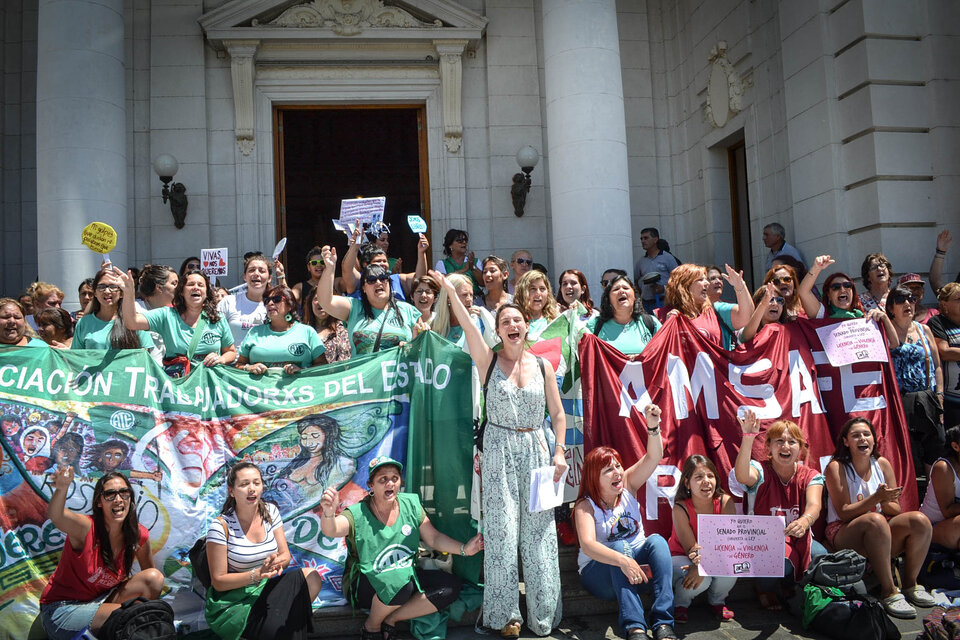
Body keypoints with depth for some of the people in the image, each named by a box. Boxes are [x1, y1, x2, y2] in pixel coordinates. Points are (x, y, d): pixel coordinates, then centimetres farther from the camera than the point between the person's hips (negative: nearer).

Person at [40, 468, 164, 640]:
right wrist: (62, 488, -68)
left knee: (154, 577, -14)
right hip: (61, 611, -5)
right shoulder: (86, 528, -24)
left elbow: (149, 572, 9)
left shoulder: (139, 535, -9)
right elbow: (55, 516, -47)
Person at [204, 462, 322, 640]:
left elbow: (286, 555, 3)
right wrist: (256, 575, -26)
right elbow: (218, 581, -12)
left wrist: (277, 562, -22)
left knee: (311, 577, -20)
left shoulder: (270, 511, 1)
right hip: (232, 601, -6)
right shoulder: (221, 526, -15)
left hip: (266, 587, 7)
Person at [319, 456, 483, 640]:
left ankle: (391, 619, -5)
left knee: (451, 585, -14)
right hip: (365, 583, -5)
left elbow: (434, 538, 4)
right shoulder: (358, 514, -15)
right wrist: (329, 513, -58)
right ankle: (371, 625, -5)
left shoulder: (411, 504, -1)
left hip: (407, 576, 5)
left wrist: (464, 549, -12)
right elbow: (330, 530, -35)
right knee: (400, 582, -36)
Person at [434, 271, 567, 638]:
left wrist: (559, 452, 0)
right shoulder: (489, 361, 0)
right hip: (499, 452, -2)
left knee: (539, 532, 5)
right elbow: (467, 325, -13)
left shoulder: (543, 366, 5)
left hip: (536, 450, 2)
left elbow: (558, 414, 8)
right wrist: (450, 291, -21)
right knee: (502, 532, -1)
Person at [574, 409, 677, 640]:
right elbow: (587, 545, -32)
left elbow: (653, 458, -14)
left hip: (636, 563, 4)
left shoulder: (627, 485, 0)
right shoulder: (586, 506, -14)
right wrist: (623, 561, -47)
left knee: (657, 540, -25)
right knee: (619, 546, -34)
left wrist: (653, 427, -32)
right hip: (599, 573, -4)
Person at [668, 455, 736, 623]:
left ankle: (717, 601, 4)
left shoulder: (725, 502, -18)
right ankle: (680, 604, 2)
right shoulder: (680, 508, -24)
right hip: (680, 557, -3)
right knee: (701, 580, -34)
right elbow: (692, 549, -20)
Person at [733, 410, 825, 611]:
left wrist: (804, 521, -45)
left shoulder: (810, 476, 1)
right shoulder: (761, 470, -7)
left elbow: (814, 505, -20)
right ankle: (764, 591, 0)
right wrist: (748, 438, -46)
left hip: (799, 539, 4)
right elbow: (742, 476, -33)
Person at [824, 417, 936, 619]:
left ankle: (910, 584, -4)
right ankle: (889, 592, -27)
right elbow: (844, 513, -11)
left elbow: (896, 510, 6)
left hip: (882, 536, 5)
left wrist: (886, 503, -18)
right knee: (876, 520, -36)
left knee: (920, 520, -20)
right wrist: (876, 498, -23)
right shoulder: (836, 467, -6)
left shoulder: (882, 464, 6)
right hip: (843, 535, -5)